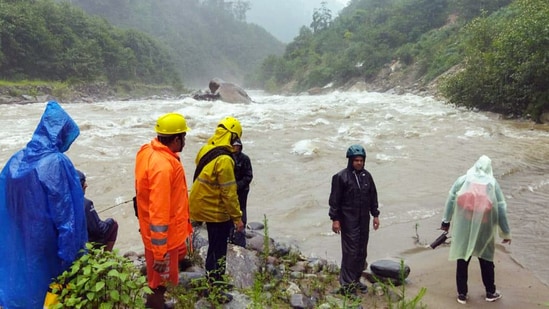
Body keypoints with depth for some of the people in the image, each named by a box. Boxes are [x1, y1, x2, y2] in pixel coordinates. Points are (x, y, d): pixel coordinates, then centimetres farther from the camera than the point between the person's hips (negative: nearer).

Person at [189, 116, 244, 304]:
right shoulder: (224, 159, -26)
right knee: (218, 250, 4)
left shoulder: (205, 150, 1)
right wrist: (237, 218, -15)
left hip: (204, 205, 9)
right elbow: (229, 192, -24)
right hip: (215, 210, -9)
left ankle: (214, 280, 39)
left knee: (215, 245, 23)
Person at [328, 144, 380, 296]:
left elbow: (373, 196, 15)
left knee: (362, 251, 12)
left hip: (364, 220, 6)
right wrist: (335, 219, -11)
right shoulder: (341, 177, -9)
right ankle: (347, 285, 3)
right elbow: (335, 199, -8)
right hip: (348, 220, -6)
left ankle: (356, 279, 26)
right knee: (350, 251, -6)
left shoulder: (367, 176, 7)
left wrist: (375, 215, 13)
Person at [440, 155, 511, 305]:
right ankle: (490, 293, 30)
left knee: (462, 261, 11)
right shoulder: (493, 183, 2)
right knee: (486, 260, 17)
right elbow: (501, 209, 0)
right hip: (483, 229, 0)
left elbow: (451, 200, -3)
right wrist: (506, 233, 6)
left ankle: (462, 294, 18)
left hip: (463, 229, 0)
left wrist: (446, 221, 4)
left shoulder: (462, 180, 2)